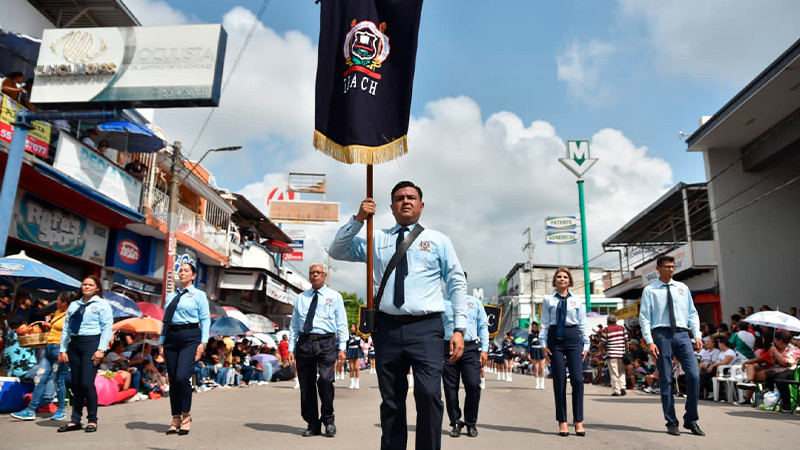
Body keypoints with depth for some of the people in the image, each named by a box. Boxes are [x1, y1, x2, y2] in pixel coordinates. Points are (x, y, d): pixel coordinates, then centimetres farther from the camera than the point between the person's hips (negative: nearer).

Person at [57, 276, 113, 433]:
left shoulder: (102, 304, 3)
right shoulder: (73, 305, 19)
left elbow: (107, 328, -5)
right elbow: (66, 329, 19)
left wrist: (101, 349, -14)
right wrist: (63, 350, 11)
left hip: (92, 343, -5)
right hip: (74, 345, 6)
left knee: (87, 383, -11)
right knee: (76, 384, 7)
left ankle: (92, 420, 0)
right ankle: (75, 420, 15)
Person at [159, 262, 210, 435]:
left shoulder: (199, 295, 3)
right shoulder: (170, 296, 18)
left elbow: (205, 319, -1)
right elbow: (165, 319, 18)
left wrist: (203, 343, -10)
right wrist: (161, 342, 11)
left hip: (190, 337, -5)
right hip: (171, 337, 5)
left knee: (182, 377, -16)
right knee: (172, 380, 5)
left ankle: (186, 416, 2)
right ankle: (176, 419, 15)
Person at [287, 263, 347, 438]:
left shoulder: (334, 296, 10)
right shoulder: (300, 298, 17)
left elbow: (341, 324, 7)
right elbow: (294, 325, 17)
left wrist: (341, 348, -1)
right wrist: (291, 348, 8)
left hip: (326, 343, -3)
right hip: (304, 343, 3)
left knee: (325, 379, -19)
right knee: (306, 385, 4)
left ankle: (328, 419, 0)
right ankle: (312, 424, 17)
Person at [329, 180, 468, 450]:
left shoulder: (438, 240, 11)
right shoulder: (377, 239, 15)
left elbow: (457, 284, 7)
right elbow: (336, 252, 13)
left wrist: (459, 329, -2)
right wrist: (358, 220, 0)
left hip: (426, 328, -2)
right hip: (387, 327, 2)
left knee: (428, 394, -17)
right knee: (391, 401, 10)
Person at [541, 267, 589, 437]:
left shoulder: (576, 301, 10)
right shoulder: (548, 300, 7)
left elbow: (583, 324, 10)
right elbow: (545, 323, 5)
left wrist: (586, 345, 5)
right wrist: (544, 344, -2)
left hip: (574, 339, 1)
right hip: (555, 339, -1)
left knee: (577, 379, -8)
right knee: (559, 381, 1)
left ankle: (578, 421, 3)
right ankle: (562, 422, 9)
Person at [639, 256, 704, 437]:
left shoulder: (682, 288, 15)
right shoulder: (650, 290, 4)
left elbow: (692, 313, 16)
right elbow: (644, 317, -1)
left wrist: (697, 336, 4)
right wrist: (649, 342, -10)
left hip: (682, 334, 3)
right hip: (662, 334, -3)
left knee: (694, 375, -7)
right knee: (665, 380, 1)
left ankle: (691, 420, 7)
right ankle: (671, 422, 11)